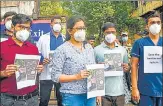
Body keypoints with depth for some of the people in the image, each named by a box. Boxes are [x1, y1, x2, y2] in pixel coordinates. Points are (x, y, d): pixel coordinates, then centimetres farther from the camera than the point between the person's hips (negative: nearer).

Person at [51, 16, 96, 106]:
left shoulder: (89, 47, 9)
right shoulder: (62, 50, -9)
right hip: (72, 96, -5)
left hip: (90, 95, 5)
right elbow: (55, 76, -12)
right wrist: (76, 76, -19)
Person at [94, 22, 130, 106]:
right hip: (103, 92, -3)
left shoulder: (122, 50, 7)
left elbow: (126, 67, 16)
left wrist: (126, 68, -6)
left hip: (119, 92, 3)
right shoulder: (97, 50, -3)